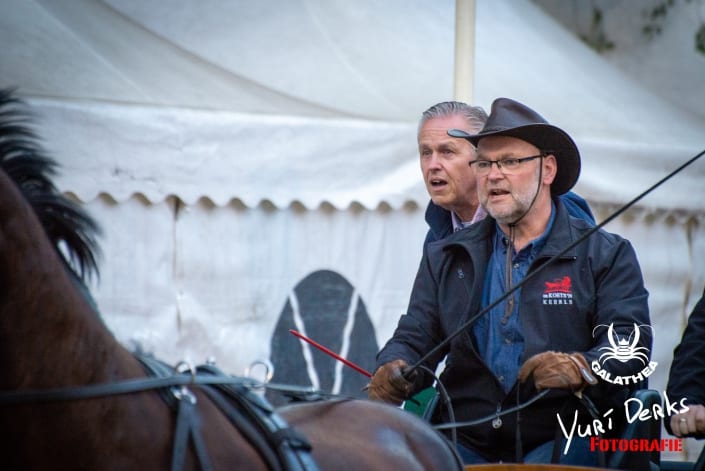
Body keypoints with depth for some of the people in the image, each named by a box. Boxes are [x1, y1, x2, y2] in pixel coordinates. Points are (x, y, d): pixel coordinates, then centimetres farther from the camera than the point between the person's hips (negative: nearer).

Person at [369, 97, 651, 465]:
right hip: (465, 443, 3)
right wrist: (393, 372, -12)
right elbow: (414, 338, 13)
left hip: (561, 440, -3)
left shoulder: (607, 255, 7)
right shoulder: (444, 258, 19)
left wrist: (581, 369, -27)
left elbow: (631, 341, -5)